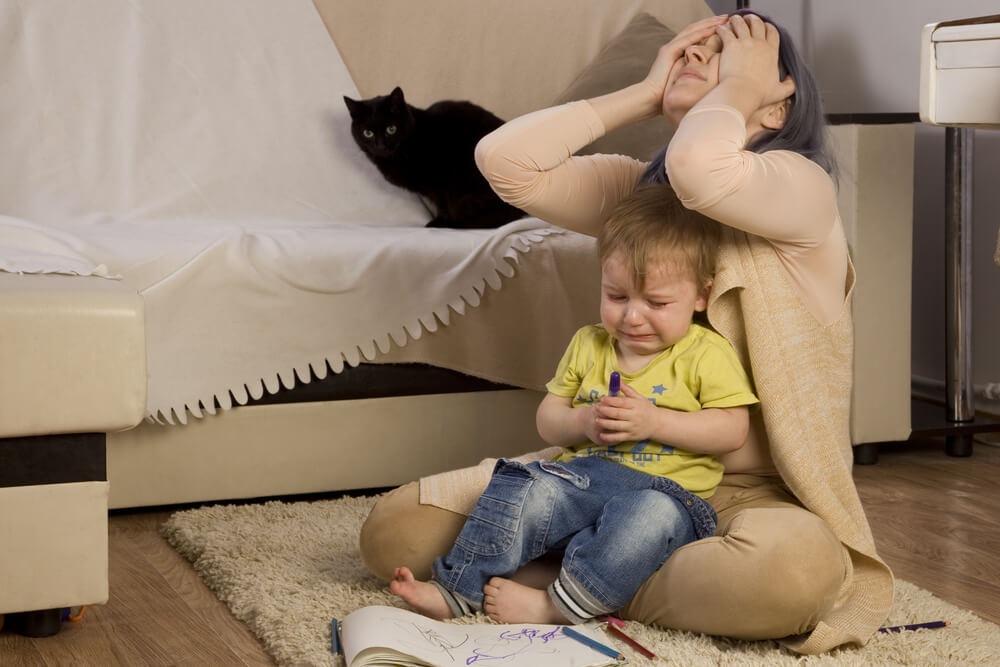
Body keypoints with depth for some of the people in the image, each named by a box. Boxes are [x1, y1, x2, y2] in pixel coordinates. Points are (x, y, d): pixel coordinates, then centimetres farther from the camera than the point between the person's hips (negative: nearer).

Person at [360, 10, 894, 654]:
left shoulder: (799, 183, -9)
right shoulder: (635, 187, 10)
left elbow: (698, 168, -32)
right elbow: (504, 158, -5)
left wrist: (740, 82, -11)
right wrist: (645, 92, 0)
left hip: (752, 489, -4)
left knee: (795, 569, -42)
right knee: (396, 527, -10)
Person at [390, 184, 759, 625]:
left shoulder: (706, 354, 1)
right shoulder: (588, 345, 15)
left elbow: (733, 430, -6)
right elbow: (547, 420, 17)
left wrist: (655, 422, -16)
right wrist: (584, 422, -7)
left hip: (667, 490, -3)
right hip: (584, 474, 4)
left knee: (650, 516, -38)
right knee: (522, 492, -26)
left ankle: (560, 605, -38)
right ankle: (456, 590, -23)